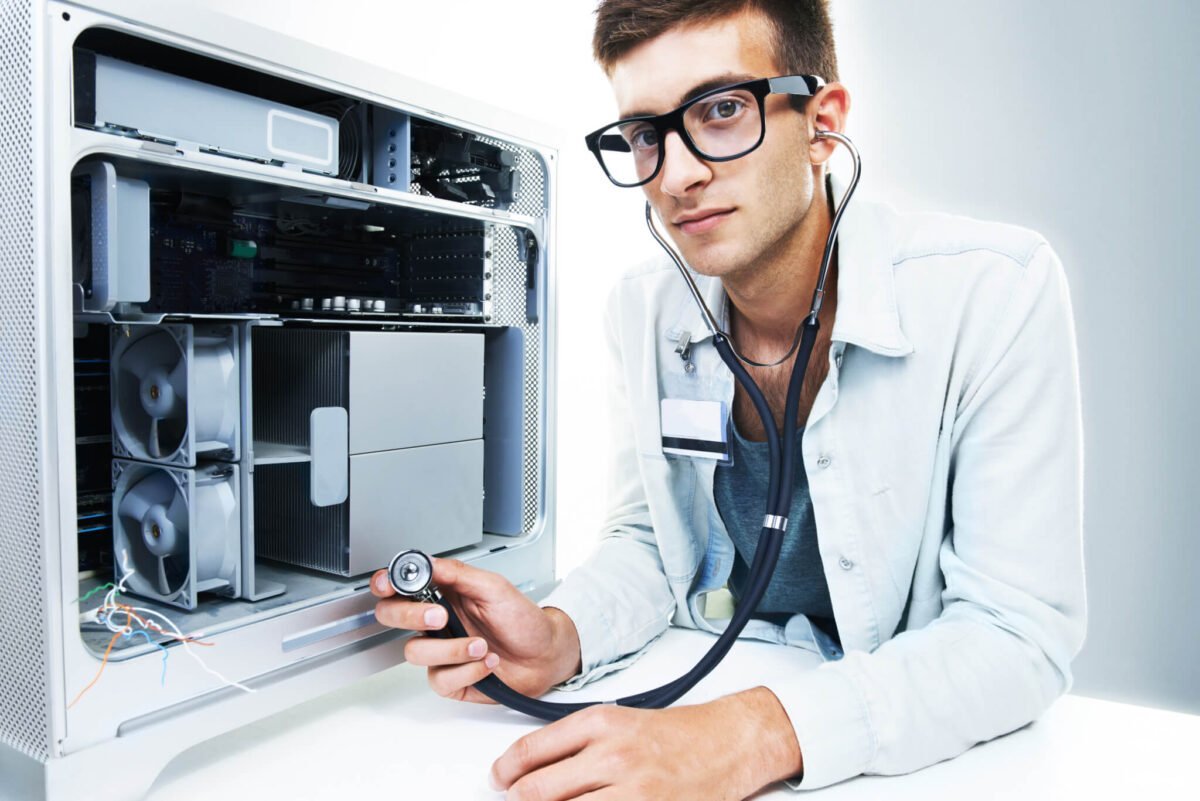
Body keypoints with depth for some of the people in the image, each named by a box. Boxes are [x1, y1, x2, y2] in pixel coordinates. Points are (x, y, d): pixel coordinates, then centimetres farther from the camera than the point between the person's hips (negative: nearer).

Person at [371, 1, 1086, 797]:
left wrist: (761, 735, -32)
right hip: (702, 698, 3)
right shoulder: (643, 310, -5)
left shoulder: (996, 291, -19)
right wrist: (560, 639, -17)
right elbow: (645, 543, 4)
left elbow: (1021, 636, -20)